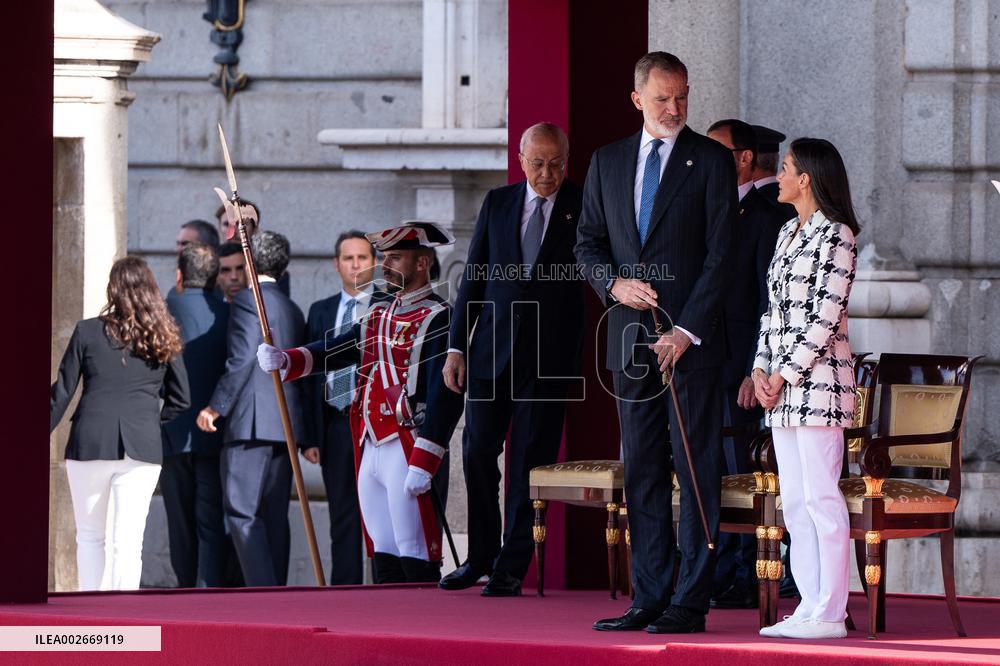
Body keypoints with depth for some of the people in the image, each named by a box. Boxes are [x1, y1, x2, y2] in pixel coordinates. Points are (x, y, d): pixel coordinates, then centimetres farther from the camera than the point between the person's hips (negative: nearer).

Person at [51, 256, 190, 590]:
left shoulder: (87, 331, 1)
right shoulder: (165, 338, 7)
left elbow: (61, 394, 3)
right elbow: (181, 399, 9)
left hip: (90, 443, -1)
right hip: (142, 449, 1)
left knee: (89, 536, 15)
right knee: (128, 542, -2)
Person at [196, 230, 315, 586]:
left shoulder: (248, 300, -5)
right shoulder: (292, 310, 20)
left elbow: (242, 359, -16)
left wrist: (216, 406, -10)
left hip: (251, 423, -8)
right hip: (286, 423, 8)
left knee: (241, 511, -9)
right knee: (274, 516, 8)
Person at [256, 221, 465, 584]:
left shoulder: (439, 319, -9)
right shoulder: (378, 315, 18)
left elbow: (446, 398, -16)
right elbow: (335, 351, 9)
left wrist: (422, 464, -21)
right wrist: (285, 360, -10)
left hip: (409, 452, -8)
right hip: (369, 451, 8)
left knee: (416, 564, -8)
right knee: (383, 560, 10)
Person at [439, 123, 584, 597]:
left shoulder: (582, 208, 0)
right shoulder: (498, 203, 9)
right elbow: (474, 275, 11)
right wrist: (457, 345, 6)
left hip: (549, 356, -3)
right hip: (493, 347, 3)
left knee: (530, 461, -1)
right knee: (478, 452, 5)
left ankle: (511, 569, 5)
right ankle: (481, 557, 21)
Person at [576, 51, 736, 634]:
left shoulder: (712, 160, -1)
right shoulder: (608, 161, 13)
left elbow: (720, 253, -6)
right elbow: (588, 241, 17)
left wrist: (686, 330, -13)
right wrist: (614, 284, -5)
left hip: (692, 338, -5)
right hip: (631, 337, 5)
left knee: (696, 471, -4)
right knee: (642, 471, 6)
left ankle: (691, 602, -4)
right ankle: (649, 599, 9)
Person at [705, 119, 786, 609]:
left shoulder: (766, 218, -5)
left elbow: (772, 303, -9)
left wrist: (757, 371, -15)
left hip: (739, 367, -7)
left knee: (741, 475, -4)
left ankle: (743, 582, 0)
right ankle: (713, 578, 11)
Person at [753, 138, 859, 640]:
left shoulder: (835, 235, -9)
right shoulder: (788, 233, 17)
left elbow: (825, 318, -14)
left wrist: (785, 375, -13)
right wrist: (761, 369, 4)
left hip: (818, 378, -9)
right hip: (782, 386, 9)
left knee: (821, 496, -8)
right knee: (794, 500, 7)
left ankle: (830, 613, -7)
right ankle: (810, 607, 10)